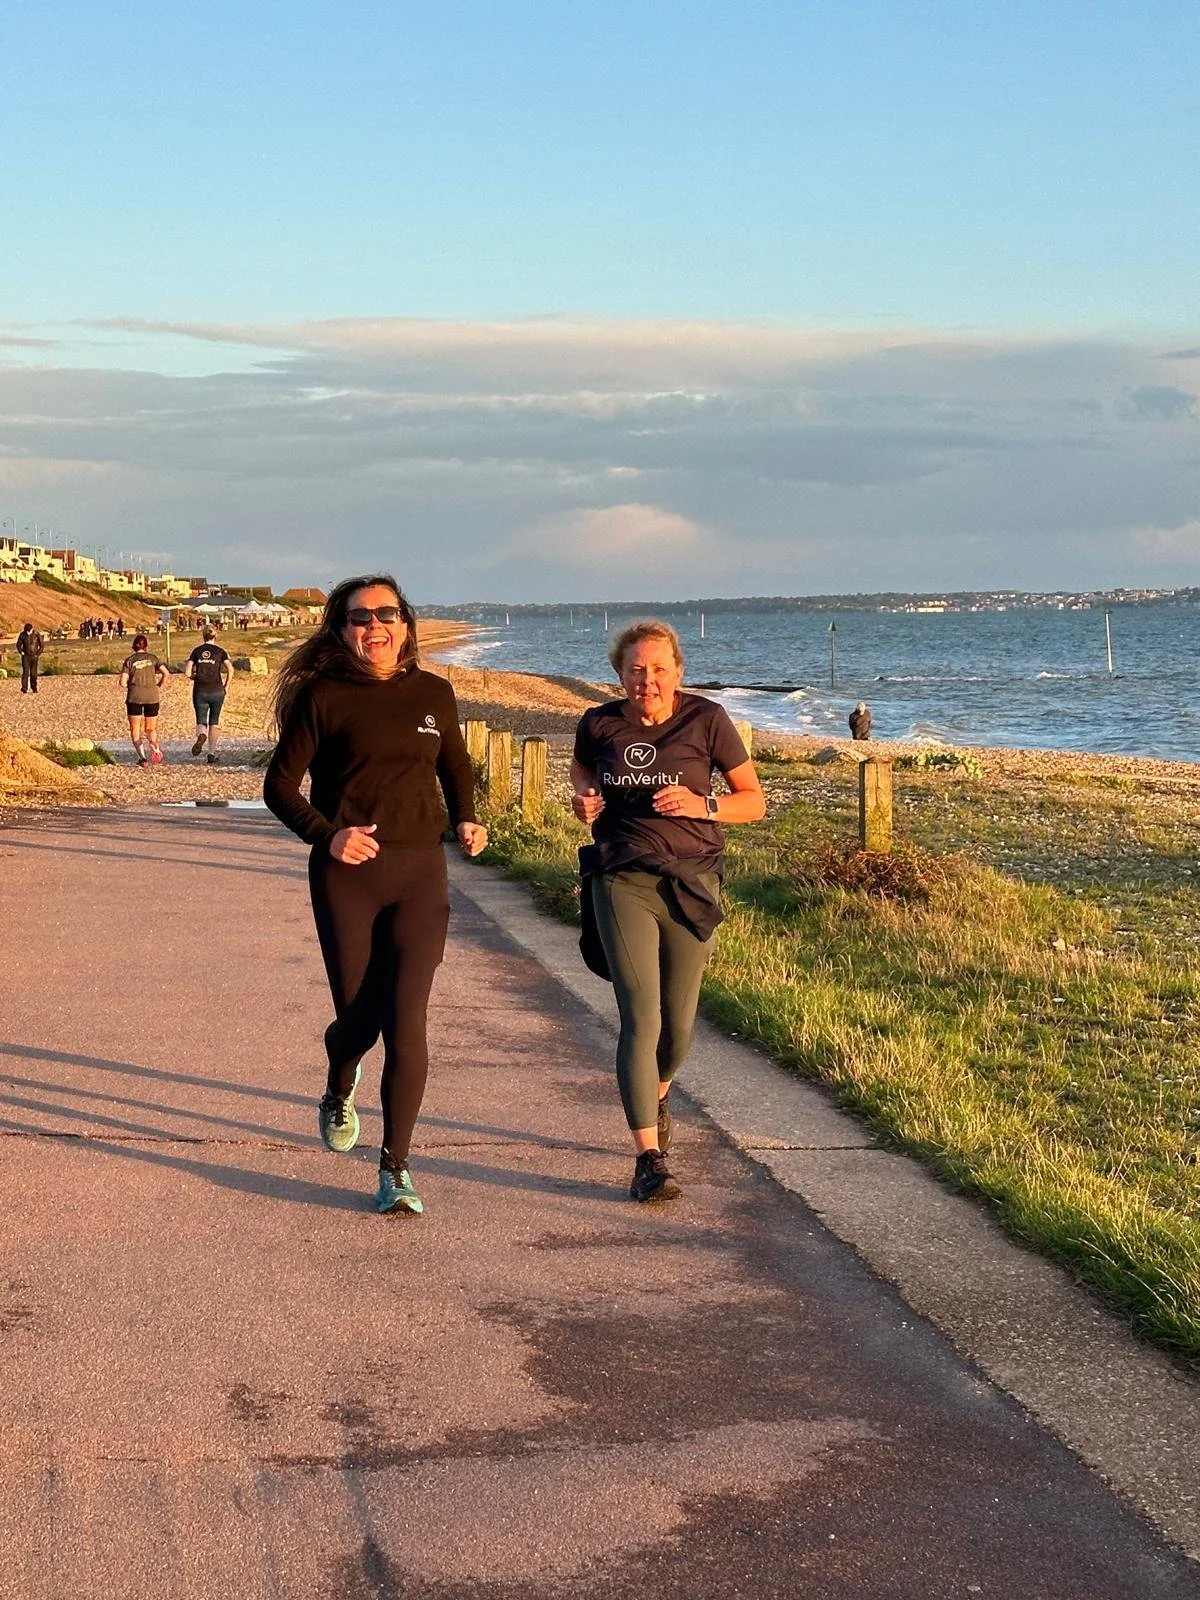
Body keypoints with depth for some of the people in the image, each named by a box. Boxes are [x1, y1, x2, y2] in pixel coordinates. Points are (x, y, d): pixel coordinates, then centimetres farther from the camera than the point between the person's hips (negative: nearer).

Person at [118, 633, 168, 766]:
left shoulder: (129, 660, 4)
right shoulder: (153, 658, 7)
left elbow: (122, 682, -3)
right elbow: (166, 673, -4)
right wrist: (159, 687, 11)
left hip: (135, 697, -2)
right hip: (152, 696, 2)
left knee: (135, 729, 7)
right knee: (150, 728, 12)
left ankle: (143, 757, -10)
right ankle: (154, 744, -22)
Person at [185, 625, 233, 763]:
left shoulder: (196, 651, 4)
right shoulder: (220, 651, 1)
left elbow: (187, 672, -2)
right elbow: (230, 669, -11)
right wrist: (226, 686, 1)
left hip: (200, 691, 0)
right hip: (216, 691, 0)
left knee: (201, 722, 5)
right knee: (214, 723, 12)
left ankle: (201, 736, -32)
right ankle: (212, 755, 8)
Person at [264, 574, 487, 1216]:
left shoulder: (433, 694, 8)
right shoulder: (323, 697, -1)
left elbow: (456, 767, 25)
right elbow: (280, 785, 1)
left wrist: (467, 822, 7)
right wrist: (326, 835, -15)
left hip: (419, 873, 1)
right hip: (346, 874, -1)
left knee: (405, 1024, -9)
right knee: (358, 1018, 4)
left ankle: (395, 1169, 0)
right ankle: (339, 1093, 42)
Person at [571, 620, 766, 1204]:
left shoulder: (706, 720, -3)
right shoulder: (599, 724, 1)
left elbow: (755, 801, 2)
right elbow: (581, 765, 25)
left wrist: (703, 806, -17)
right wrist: (583, 798, 2)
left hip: (691, 884, 1)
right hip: (622, 882, -1)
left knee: (678, 1024, 10)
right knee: (641, 1018, -14)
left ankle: (656, 1095, 45)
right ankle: (649, 1158, -13)